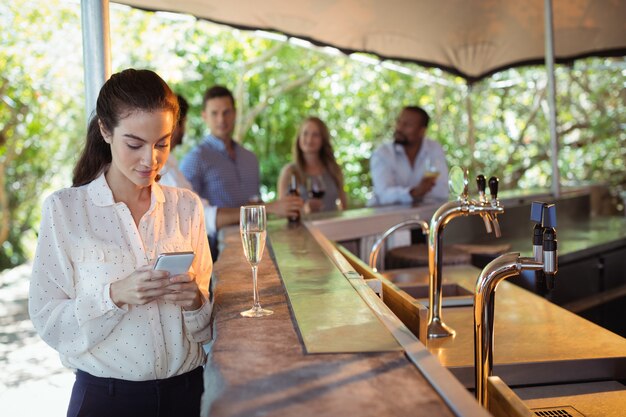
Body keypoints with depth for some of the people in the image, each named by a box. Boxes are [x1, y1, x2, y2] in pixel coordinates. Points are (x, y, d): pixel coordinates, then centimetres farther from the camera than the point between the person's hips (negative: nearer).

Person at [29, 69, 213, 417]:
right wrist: (114, 295, -23)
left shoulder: (187, 206, 1)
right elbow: (47, 320, -9)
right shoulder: (63, 208, -7)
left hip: (186, 389, 3)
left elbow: (206, 324, 6)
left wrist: (196, 301, -15)